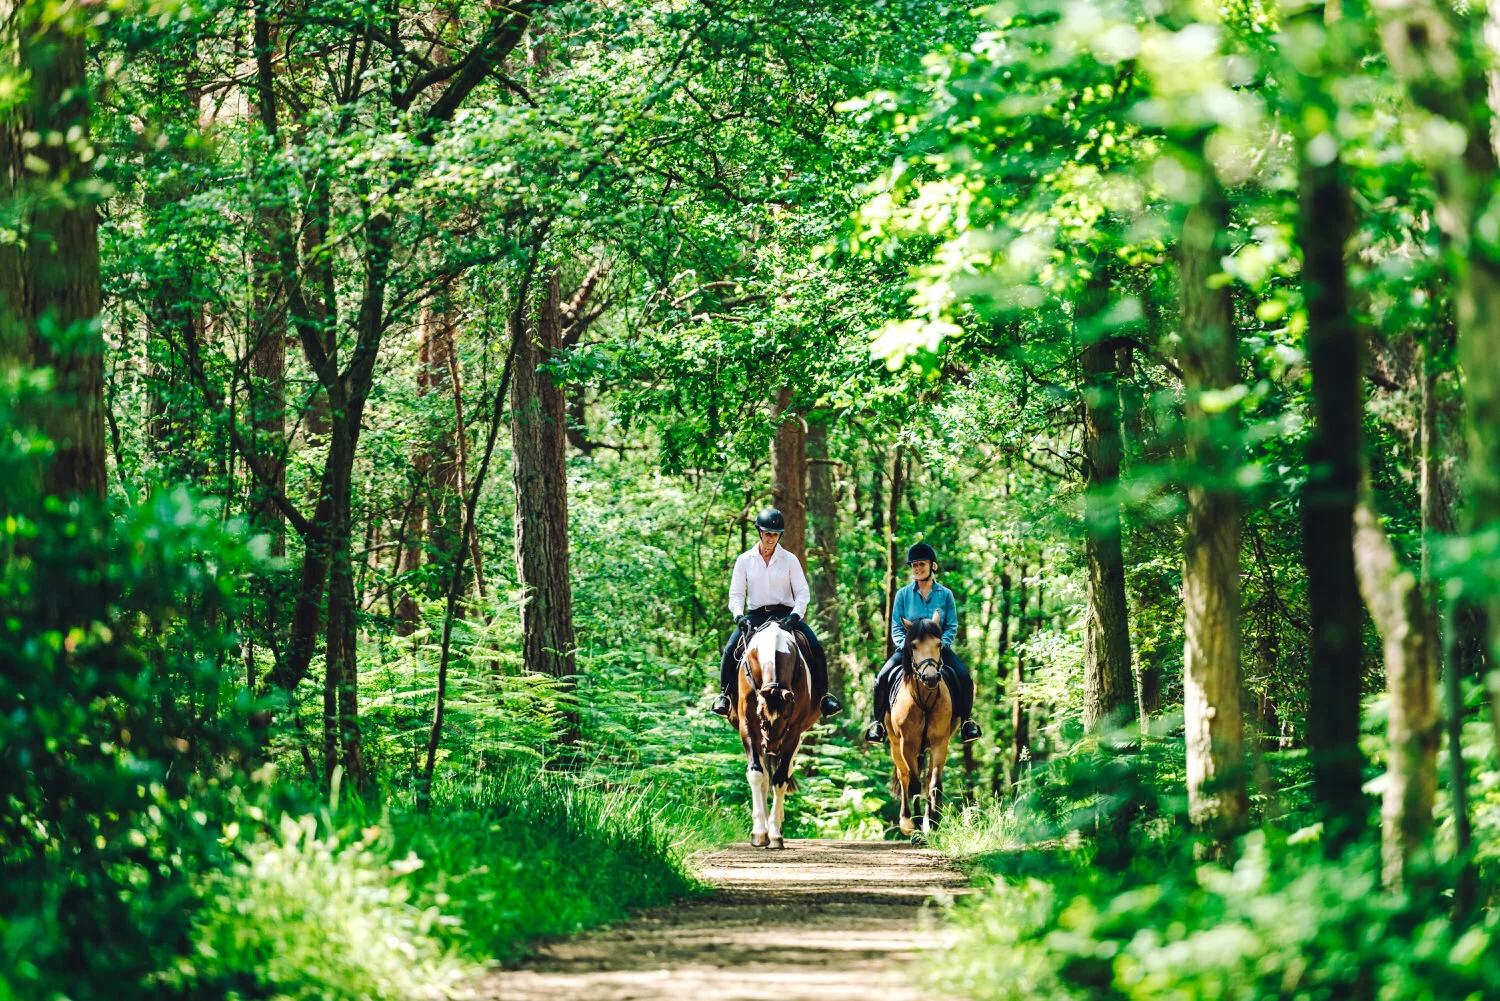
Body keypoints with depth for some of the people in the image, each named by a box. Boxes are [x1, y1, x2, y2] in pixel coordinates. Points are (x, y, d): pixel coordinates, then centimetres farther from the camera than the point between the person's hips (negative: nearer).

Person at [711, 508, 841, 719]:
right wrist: (738, 616, -16)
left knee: (816, 649, -19)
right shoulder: (745, 560, 4)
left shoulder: (789, 560, 3)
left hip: (785, 613, 0)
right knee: (731, 650, -23)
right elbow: (736, 594, 3)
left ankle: (822, 696, -9)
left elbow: (802, 592, -2)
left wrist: (795, 615, -20)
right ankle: (724, 694, -10)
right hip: (755, 615, 0)